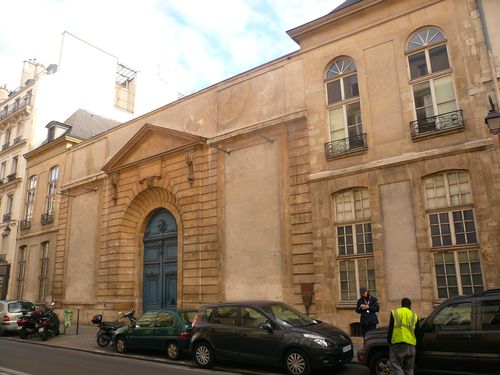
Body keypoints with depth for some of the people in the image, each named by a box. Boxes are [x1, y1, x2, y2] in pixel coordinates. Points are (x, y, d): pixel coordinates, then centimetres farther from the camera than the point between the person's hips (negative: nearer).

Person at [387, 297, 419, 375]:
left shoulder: (395, 313, 5)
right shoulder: (414, 316, 12)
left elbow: (390, 329, 2)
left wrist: (389, 341, 12)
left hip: (397, 343, -3)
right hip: (411, 345, 4)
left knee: (396, 366, -3)